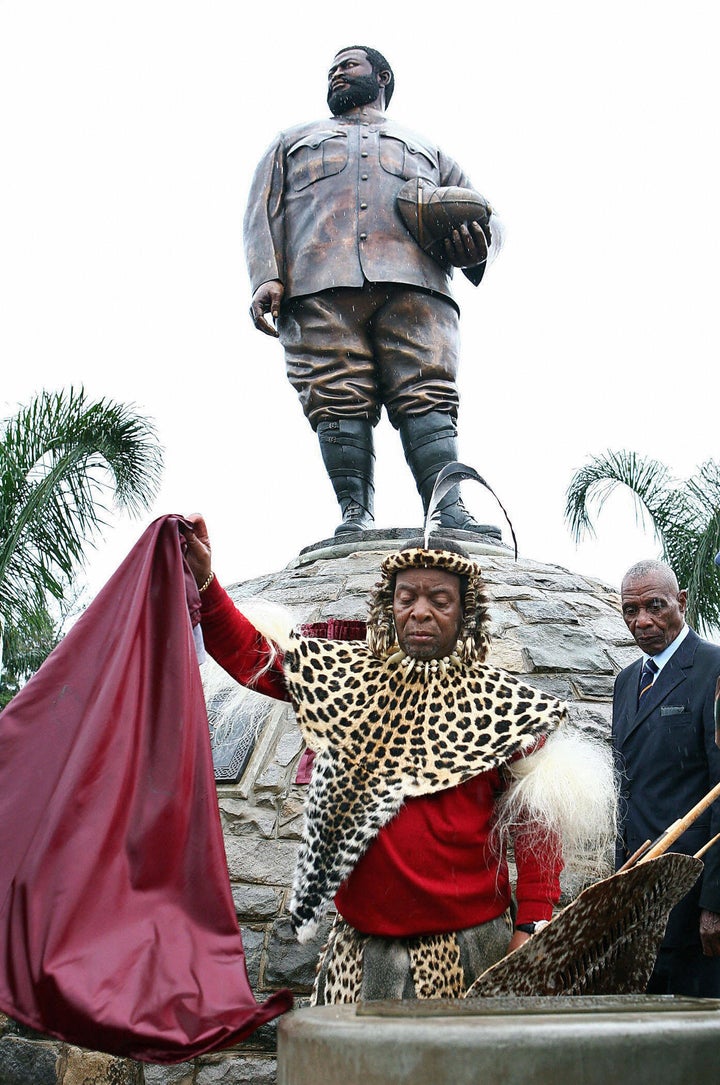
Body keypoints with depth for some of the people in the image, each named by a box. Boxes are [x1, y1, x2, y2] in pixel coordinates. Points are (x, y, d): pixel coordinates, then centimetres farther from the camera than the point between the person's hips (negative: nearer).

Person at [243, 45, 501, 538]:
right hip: (319, 287, 0)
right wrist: (267, 277, -2)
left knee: (427, 393, -19)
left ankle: (449, 511, -29)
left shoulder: (425, 149, 38)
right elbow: (262, 211, 20)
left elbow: (484, 214, 31)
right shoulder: (296, 140, 37)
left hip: (414, 281, 0)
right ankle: (354, 515, -21)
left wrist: (476, 247, 3)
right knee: (339, 399, -17)